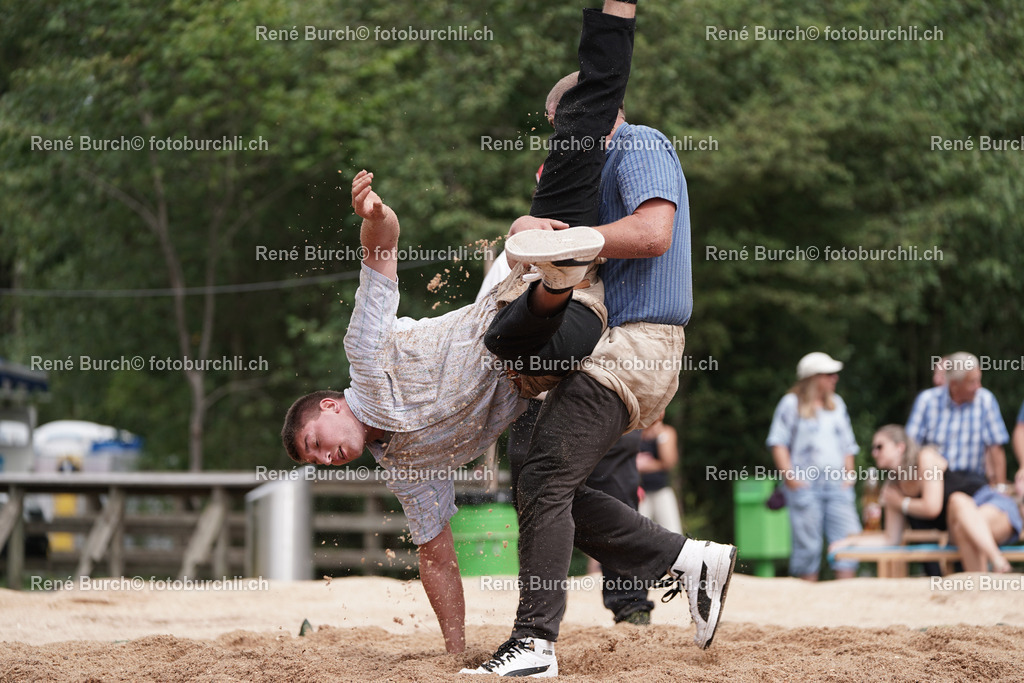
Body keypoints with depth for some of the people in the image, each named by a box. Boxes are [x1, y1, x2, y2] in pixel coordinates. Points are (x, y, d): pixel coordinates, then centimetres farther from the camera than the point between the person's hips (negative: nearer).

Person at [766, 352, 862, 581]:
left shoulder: (837, 404, 17)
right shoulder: (791, 404, 1)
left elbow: (847, 444, 22)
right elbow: (778, 443, -2)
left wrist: (849, 474, 9)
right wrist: (790, 476, -11)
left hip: (837, 485, 5)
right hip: (805, 487, -5)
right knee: (807, 544, -3)